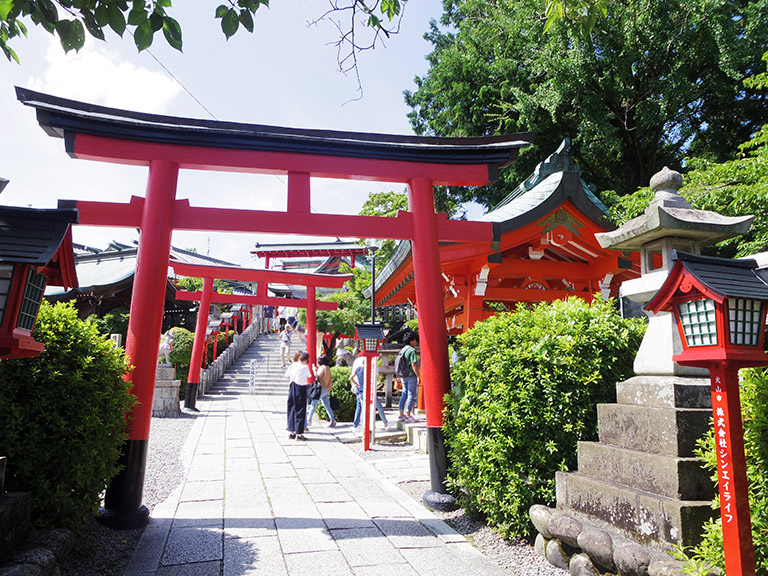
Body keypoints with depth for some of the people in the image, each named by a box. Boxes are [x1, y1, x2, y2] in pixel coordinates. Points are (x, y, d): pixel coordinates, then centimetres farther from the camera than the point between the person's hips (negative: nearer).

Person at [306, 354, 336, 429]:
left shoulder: (322, 367, -10)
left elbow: (318, 376, -13)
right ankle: (332, 420, 5)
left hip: (322, 388, -9)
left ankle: (309, 420, -4)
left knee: (313, 403, -5)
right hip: (326, 389, 9)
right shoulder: (328, 368, 18)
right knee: (327, 405, 8)